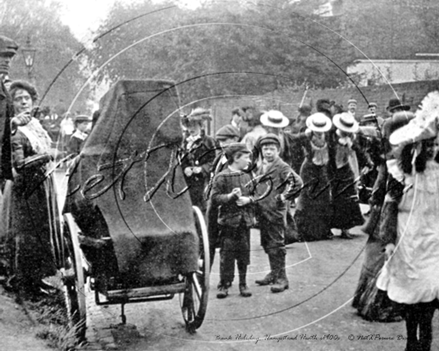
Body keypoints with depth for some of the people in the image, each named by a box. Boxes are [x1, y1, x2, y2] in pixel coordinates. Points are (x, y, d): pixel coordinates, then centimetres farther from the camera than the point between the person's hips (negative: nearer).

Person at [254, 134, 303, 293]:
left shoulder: (282, 167, -9)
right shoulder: (260, 168, 15)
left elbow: (298, 183, -19)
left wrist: (284, 196, -14)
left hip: (276, 212, -8)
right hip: (262, 212, 8)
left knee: (277, 245, -6)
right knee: (267, 244, 15)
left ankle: (281, 278, 0)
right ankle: (274, 273, 28)